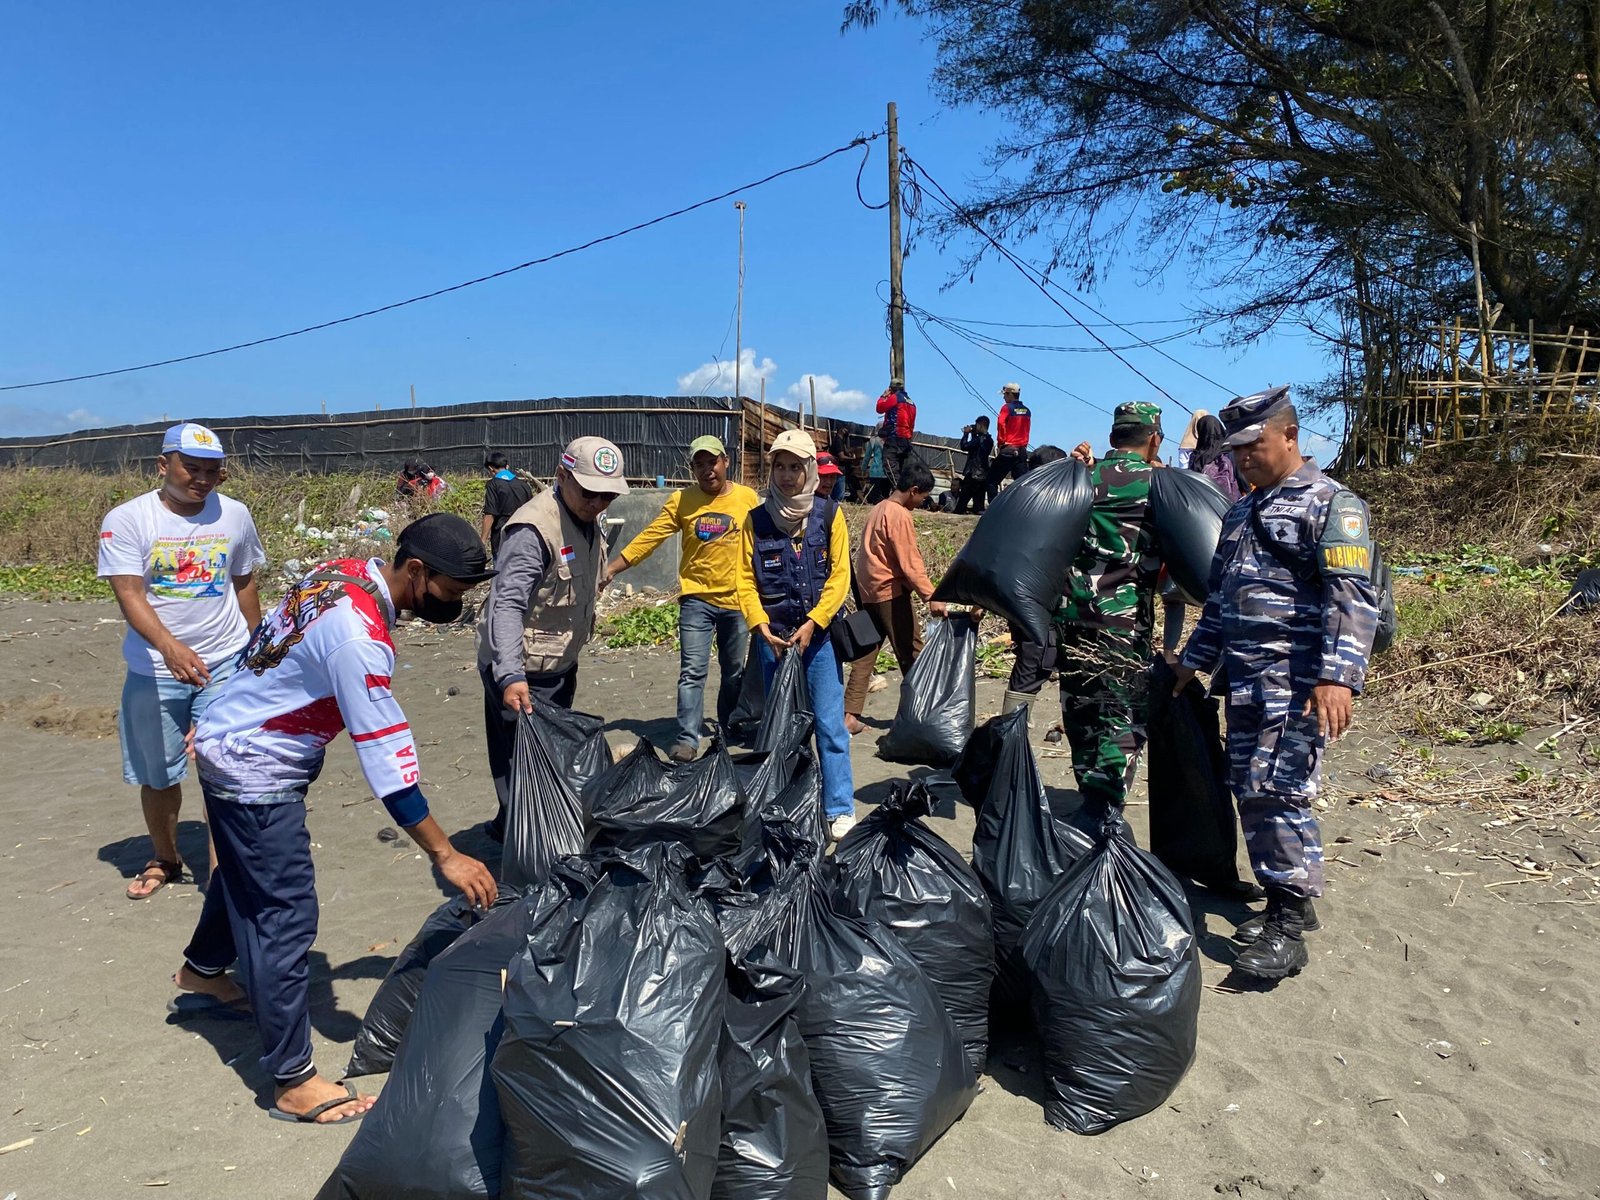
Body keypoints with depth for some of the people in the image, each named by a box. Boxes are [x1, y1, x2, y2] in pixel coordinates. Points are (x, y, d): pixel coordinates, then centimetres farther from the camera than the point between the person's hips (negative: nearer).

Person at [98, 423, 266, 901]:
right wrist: (170, 646, -36)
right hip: (154, 669, 0)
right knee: (158, 774, 14)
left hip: (226, 664, 1)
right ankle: (164, 859, 37)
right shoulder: (126, 519, -10)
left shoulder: (235, 515, -1)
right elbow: (130, 594, -19)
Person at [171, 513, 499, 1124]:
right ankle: (293, 1083, 8)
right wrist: (446, 856, -28)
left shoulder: (348, 571, -5)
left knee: (245, 875, 29)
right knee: (286, 915, -3)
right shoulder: (358, 636, -33)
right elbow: (385, 756, -32)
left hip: (230, 745, 10)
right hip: (256, 773, -10)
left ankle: (202, 973, 55)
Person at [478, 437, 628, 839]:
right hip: (523, 673, -10)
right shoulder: (535, 527, -25)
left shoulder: (587, 520, 4)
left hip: (561, 666, 10)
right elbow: (506, 604, -32)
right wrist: (510, 675, -43)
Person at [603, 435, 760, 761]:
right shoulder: (681, 500, -3)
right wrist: (612, 568, -12)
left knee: (735, 672, 14)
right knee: (692, 672, -5)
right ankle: (687, 739, 0)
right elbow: (649, 537, -6)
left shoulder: (748, 498, -2)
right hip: (696, 599, -1)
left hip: (737, 600, 1)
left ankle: (728, 728, 32)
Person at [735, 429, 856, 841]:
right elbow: (745, 579, 2)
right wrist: (761, 626, -10)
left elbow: (840, 575, -4)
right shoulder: (756, 519, 3)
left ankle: (840, 810, 4)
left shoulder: (828, 514, 0)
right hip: (773, 637, 2)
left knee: (829, 724, -2)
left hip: (819, 634, -1)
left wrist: (812, 624, -12)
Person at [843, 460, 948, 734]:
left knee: (865, 653, 7)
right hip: (890, 592, -9)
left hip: (867, 591, 9)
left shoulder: (878, 510, 15)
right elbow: (910, 563, -19)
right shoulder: (900, 516, -13)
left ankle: (850, 715, 3)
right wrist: (931, 597, -23)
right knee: (912, 653, 2)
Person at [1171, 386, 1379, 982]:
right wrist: (1194, 660, 25)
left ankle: (1290, 926, -2)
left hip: (1296, 683, -8)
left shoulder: (1331, 504, -6)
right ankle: (1283, 903, 22)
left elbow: (1353, 597, -17)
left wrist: (1338, 675, -26)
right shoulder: (1242, 512, 20)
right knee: (1250, 791, 9)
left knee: (1278, 791, -12)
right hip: (1244, 681, 8)